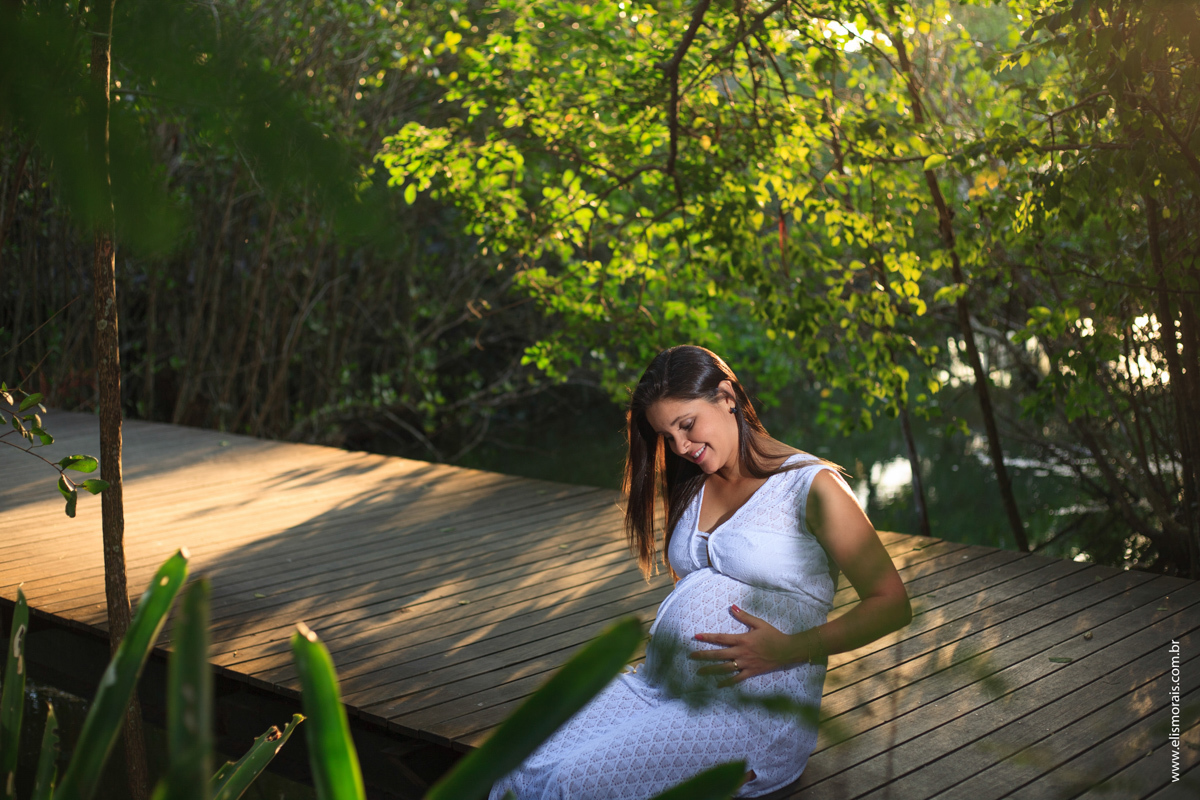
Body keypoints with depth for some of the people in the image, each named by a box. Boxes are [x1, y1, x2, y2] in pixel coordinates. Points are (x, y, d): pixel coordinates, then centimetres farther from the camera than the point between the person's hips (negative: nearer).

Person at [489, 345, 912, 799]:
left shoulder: (812, 486, -4)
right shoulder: (694, 488, 19)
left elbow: (892, 605, -7)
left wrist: (786, 650, -16)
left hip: (755, 710, -6)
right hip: (657, 687, 6)